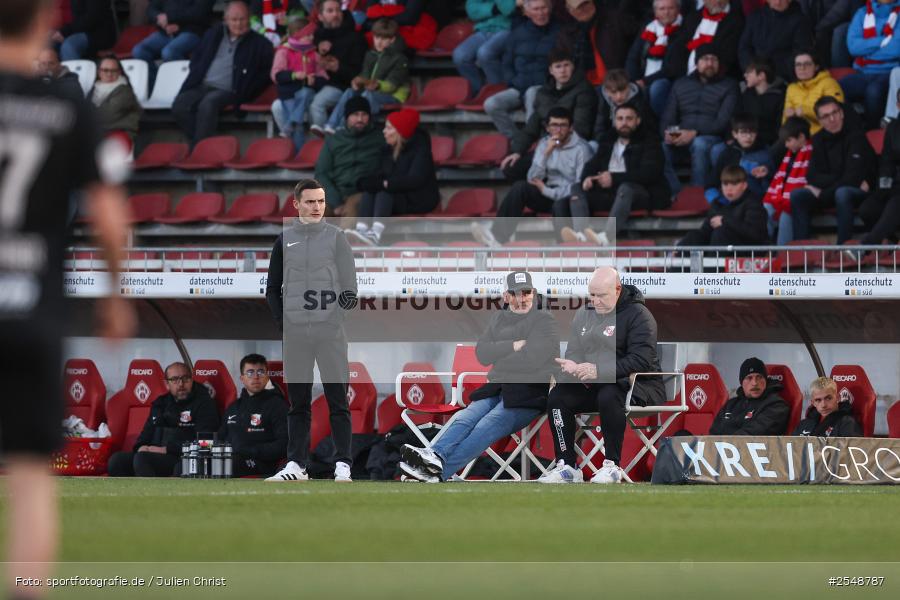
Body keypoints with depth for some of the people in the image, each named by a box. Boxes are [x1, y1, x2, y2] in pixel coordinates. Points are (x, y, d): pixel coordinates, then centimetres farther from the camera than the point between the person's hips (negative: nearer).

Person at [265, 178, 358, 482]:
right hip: (295, 333, 2)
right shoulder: (285, 240, 10)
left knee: (337, 400, -3)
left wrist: (348, 297, -16)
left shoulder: (336, 237, 4)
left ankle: (343, 465, -1)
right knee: (298, 403, 7)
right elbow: (273, 288, 13)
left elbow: (349, 281, 2)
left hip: (330, 331, -2)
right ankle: (296, 465, 10)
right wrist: (282, 321, 3)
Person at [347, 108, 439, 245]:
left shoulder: (420, 148, -12)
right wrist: (369, 181, -16)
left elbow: (415, 179, -22)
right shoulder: (388, 148, 10)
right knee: (369, 190, -21)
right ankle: (362, 229, -43)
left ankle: (376, 233, -52)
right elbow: (381, 173, 7)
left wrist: (386, 184, -26)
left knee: (384, 192, -32)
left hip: (419, 200, -6)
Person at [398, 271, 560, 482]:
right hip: (496, 389, 6)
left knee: (489, 426, -30)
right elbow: (482, 353, 8)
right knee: (466, 418, -24)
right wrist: (514, 346, -6)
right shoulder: (499, 319, 21)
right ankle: (436, 455, -51)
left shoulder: (544, 320, 2)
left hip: (529, 393, -6)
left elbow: (533, 360, -12)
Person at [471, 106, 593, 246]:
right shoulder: (544, 144, 4)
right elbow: (532, 180, -5)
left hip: (571, 199, -4)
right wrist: (546, 153, -18)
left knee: (560, 204, -39)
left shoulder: (581, 149, -11)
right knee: (520, 187, -22)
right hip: (548, 194, 4)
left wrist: (547, 191, -14)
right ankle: (496, 234, -32)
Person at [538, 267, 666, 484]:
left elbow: (641, 360, -19)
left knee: (609, 395, -37)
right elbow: (573, 352, 14)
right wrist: (572, 367, -13)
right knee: (558, 396, -14)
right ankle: (566, 466, -11)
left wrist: (599, 371, -26)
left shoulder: (637, 315, -9)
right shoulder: (584, 315, 14)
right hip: (594, 386, 7)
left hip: (640, 386, -7)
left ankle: (612, 465, -26)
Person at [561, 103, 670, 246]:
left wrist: (615, 178, -19)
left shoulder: (649, 140, 4)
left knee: (625, 188, -38)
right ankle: (582, 234, -41)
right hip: (609, 192, 6)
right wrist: (587, 177, -8)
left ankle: (606, 237, -62)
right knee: (577, 188, -14)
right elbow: (592, 164, 19)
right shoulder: (608, 140, 21)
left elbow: (649, 173, -10)